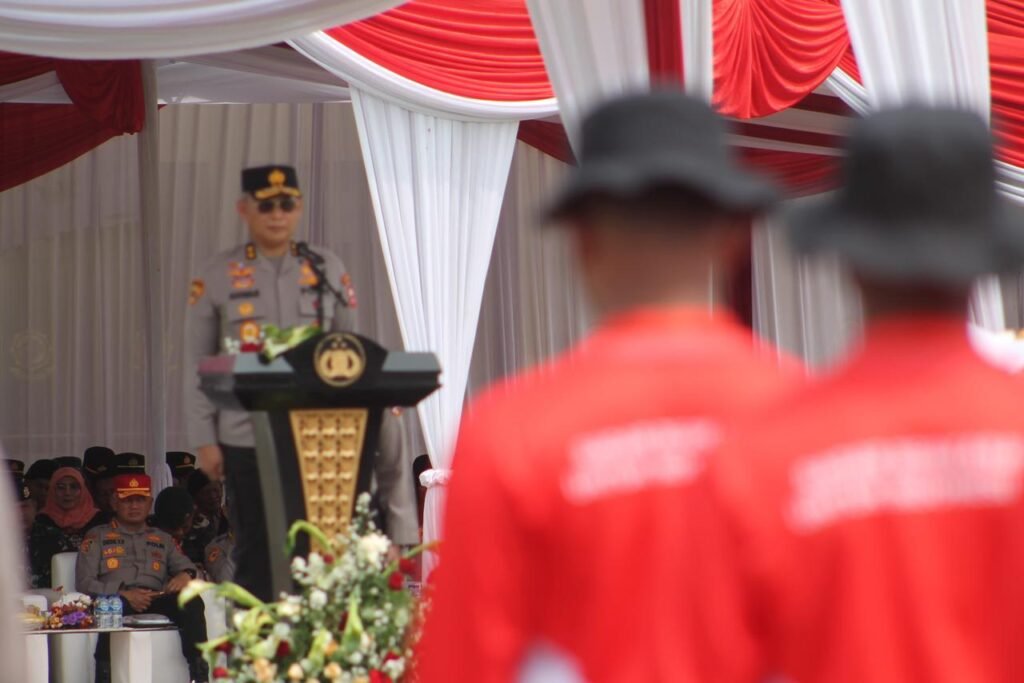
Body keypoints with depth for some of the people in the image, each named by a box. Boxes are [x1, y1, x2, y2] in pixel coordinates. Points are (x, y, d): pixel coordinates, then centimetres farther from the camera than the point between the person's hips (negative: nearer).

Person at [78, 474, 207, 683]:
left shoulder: (163, 540, 31)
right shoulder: (97, 537, 21)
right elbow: (84, 582, 7)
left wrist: (186, 574, -9)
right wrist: (123, 595, -10)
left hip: (156, 601, 3)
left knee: (191, 602, -30)